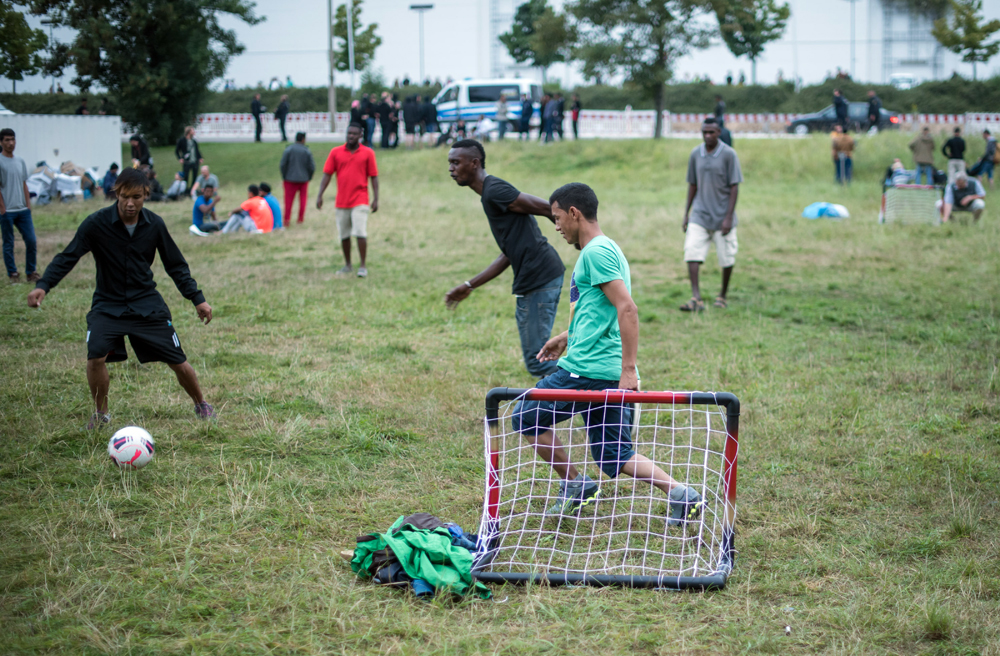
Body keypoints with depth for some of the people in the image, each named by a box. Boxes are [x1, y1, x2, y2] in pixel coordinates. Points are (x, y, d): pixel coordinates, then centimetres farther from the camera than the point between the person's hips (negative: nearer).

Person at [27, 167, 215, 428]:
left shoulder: (154, 225, -5)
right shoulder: (97, 223, -14)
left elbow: (176, 265, 7)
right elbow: (68, 257, -13)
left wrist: (197, 299, 4)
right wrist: (43, 285, -29)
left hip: (147, 304, 2)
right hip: (108, 305, -2)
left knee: (178, 362, 2)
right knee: (96, 356, -25)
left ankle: (201, 405, 31)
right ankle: (100, 414, 2)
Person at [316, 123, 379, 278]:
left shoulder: (368, 153, 2)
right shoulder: (336, 152, 6)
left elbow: (374, 177, 3)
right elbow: (327, 174, 6)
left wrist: (376, 199, -3)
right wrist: (320, 195, -2)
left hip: (360, 200, -3)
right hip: (341, 201, 3)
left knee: (360, 233, -13)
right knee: (344, 235, 8)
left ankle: (363, 266, -7)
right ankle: (347, 265, 22)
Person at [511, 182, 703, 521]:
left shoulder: (596, 252, -11)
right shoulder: (603, 250, 20)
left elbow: (627, 309, -21)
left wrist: (628, 370, -24)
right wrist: (565, 337, 38)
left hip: (588, 369, -10)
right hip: (612, 375, 10)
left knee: (525, 417, 5)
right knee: (615, 457, 9)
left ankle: (575, 485, 8)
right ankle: (680, 494, -4)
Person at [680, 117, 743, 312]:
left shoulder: (729, 155, -8)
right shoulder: (695, 155, 5)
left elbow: (734, 187, -8)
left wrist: (728, 217, -13)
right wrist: (686, 213, 10)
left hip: (722, 217, -3)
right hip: (699, 216, 3)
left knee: (727, 259, 6)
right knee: (692, 254, -12)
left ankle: (723, 296, 26)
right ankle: (696, 299, -16)